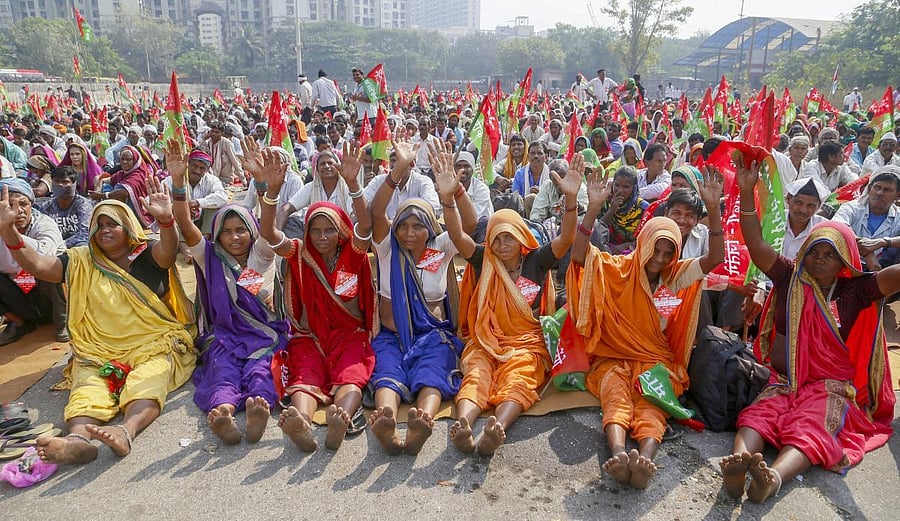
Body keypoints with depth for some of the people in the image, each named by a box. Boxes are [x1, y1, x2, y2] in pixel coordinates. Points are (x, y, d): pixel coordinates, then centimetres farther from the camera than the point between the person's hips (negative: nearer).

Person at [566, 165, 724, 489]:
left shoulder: (677, 276, 12)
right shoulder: (619, 270, 5)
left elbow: (716, 257, -3)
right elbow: (579, 255, -12)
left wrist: (713, 209, -16)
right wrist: (594, 208, -24)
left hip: (658, 360, 1)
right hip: (614, 357, -1)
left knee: (652, 402, -31)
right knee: (616, 395, -33)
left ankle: (645, 458, -56)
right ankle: (618, 454, -58)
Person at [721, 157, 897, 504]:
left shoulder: (856, 290, 9)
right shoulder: (791, 278, 9)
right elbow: (756, 245, -1)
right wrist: (747, 191, -10)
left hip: (833, 386, -1)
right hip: (786, 380, 1)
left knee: (810, 428, -32)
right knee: (759, 414, -30)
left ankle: (773, 478, -58)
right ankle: (737, 465, -56)